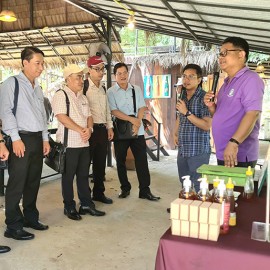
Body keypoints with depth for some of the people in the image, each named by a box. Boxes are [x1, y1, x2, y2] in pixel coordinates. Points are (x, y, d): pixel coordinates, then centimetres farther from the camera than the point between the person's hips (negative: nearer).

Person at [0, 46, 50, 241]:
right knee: (17, 184, -3)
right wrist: (16, 138, -16)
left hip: (37, 139, 7)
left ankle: (30, 218, 27)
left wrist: (45, 139, 15)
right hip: (21, 139, -7)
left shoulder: (38, 88, 18)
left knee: (34, 182, 13)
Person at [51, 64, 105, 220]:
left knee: (83, 175, 13)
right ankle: (69, 207, 16)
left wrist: (89, 129, -8)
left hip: (84, 143, 7)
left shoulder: (83, 97, 17)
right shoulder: (61, 95, -7)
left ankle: (86, 204, 22)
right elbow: (62, 117, -18)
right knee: (68, 176, 4)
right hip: (69, 143, -7)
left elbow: (89, 116, 14)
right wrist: (81, 130, -16)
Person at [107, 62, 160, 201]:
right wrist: (132, 119, -16)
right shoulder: (111, 92, -2)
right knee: (120, 161, 8)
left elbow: (142, 108, 4)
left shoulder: (136, 89, 8)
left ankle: (145, 190, 8)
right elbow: (114, 111, -10)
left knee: (142, 160, 0)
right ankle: (125, 188, 25)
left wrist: (137, 124, -11)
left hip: (137, 130, 2)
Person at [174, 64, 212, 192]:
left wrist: (187, 112, -20)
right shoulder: (182, 96, 10)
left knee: (199, 187, -2)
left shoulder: (204, 98, -12)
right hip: (182, 150, 7)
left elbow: (207, 126, -20)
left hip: (198, 151, -7)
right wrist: (175, 134, 13)